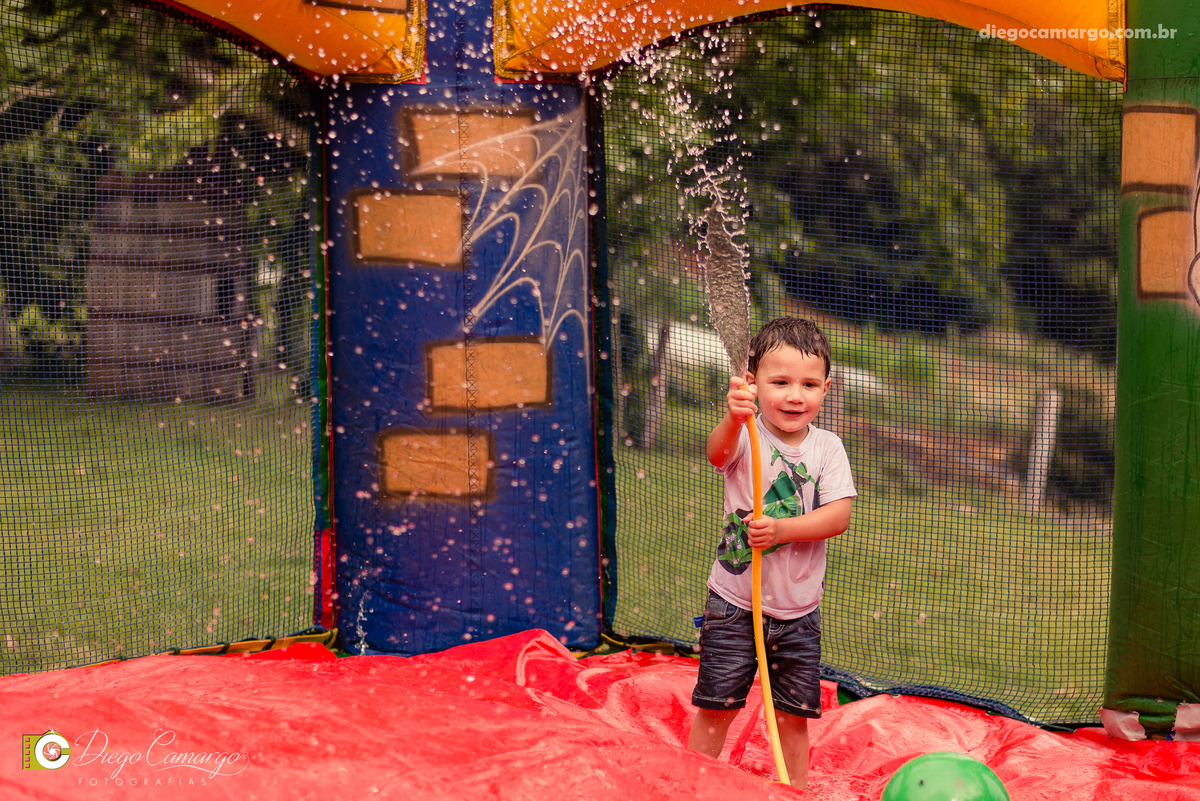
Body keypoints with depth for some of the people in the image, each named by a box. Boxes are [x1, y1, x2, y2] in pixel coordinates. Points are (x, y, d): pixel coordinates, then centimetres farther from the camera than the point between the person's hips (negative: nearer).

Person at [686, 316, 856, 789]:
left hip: (798, 608, 2)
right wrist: (733, 419, -56)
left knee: (794, 714, 10)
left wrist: (781, 529, -25)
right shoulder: (747, 436, -11)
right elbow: (718, 452, -35)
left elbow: (839, 516, -12)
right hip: (734, 602, -2)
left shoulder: (827, 448, -2)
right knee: (715, 706, 2)